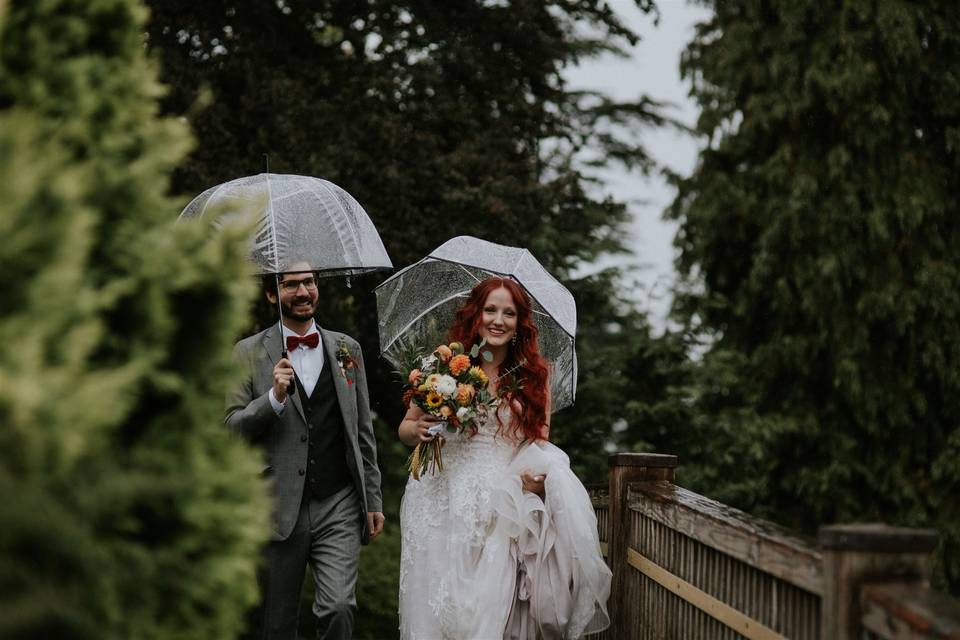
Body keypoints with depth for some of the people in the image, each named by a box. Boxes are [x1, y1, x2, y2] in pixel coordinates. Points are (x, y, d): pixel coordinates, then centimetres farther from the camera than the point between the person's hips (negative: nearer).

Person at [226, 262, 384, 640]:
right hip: (279, 510, -1)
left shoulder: (346, 349, 10)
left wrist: (373, 500, 11)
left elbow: (363, 432, 13)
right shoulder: (248, 354, 2)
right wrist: (275, 397, -19)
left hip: (339, 508, 1)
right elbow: (232, 428, -3)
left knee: (339, 607, -18)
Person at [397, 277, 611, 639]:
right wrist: (417, 431, -13)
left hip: (502, 507, 0)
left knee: (490, 609, -7)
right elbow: (405, 427, 9)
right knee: (438, 606, -1)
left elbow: (540, 439, 7)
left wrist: (539, 477, -13)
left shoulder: (533, 375, 7)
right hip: (442, 501, 0)